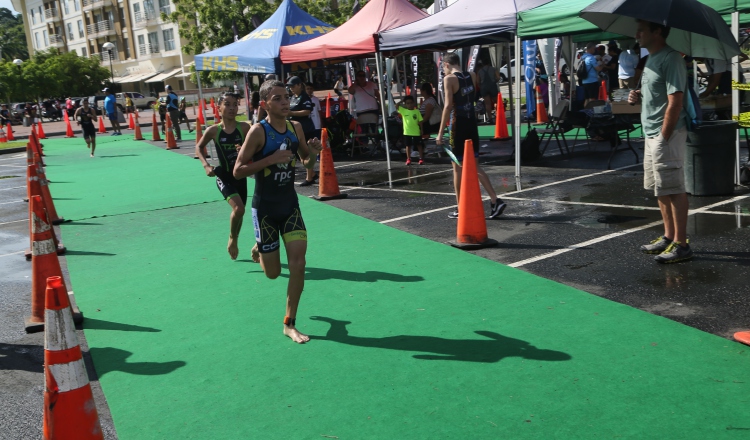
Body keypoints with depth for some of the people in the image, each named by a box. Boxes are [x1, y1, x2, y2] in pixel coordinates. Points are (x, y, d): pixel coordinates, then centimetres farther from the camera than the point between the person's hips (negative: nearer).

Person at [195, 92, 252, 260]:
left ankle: (234, 241, 40)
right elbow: (199, 147, 7)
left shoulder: (244, 127, -10)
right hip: (224, 177, -2)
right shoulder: (213, 130, -9)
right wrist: (206, 165, -7)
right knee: (238, 208, -21)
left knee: (239, 211, 14)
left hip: (241, 176, 2)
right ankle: (232, 239, 5)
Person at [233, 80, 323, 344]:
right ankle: (259, 250, 45)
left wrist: (312, 153, -12)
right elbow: (238, 171, -17)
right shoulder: (259, 131, -16)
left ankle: (289, 324, 8)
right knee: (273, 273, 7)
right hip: (265, 208, -4)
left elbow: (307, 164, 11)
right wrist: (271, 159, -28)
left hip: (290, 205, 4)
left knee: (298, 262, -7)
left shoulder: (296, 128, -1)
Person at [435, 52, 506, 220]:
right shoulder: (472, 76, 8)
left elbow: (448, 106, -18)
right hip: (472, 124, 6)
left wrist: (440, 133, -17)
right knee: (474, 165, 13)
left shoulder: (449, 79, -11)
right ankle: (495, 201, 4)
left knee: (458, 167, 4)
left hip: (458, 126, -6)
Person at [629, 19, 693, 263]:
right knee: (660, 189, 15)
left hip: (666, 134, -10)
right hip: (651, 134, 10)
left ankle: (681, 244, 1)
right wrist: (638, 96, 5)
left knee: (674, 189, -5)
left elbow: (675, 102, -20)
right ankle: (669, 236, 26)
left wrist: (664, 138, -20)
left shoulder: (670, 59, -16)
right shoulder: (651, 58, 14)